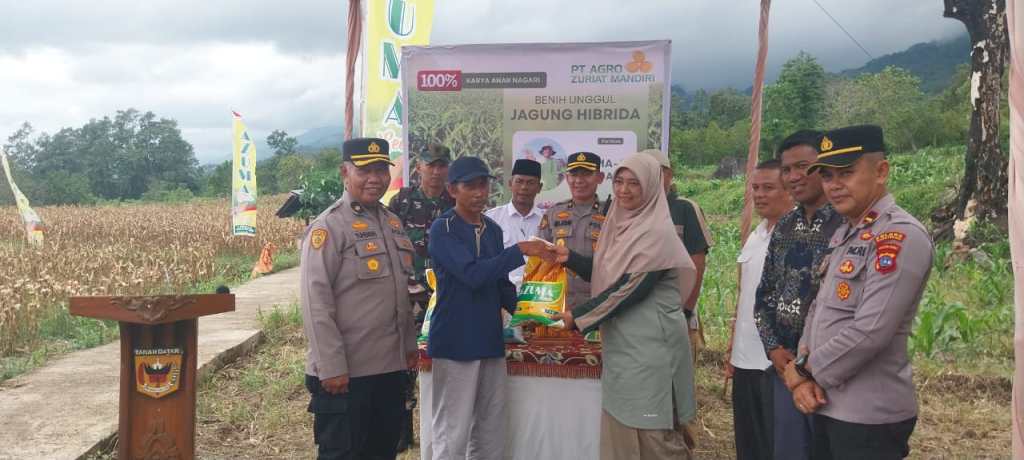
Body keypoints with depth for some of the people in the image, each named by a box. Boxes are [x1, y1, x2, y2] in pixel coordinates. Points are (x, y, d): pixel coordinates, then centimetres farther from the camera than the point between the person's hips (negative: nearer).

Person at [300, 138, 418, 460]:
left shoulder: (393, 222, 12)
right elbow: (315, 302, -16)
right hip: (345, 372, -7)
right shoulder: (329, 227, -12)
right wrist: (331, 367, -19)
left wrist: (409, 344, 16)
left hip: (391, 367, 7)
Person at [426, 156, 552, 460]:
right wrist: (519, 250, -22)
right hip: (455, 342, -6)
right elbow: (473, 274, -22)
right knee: (452, 433, 0)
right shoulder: (442, 229, -10)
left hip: (490, 340, 7)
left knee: (491, 432, 13)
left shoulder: (493, 229, 11)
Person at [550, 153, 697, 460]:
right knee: (619, 426, 14)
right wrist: (571, 258, 3)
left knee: (652, 433, 1)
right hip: (621, 344, 8)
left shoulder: (657, 233, -16)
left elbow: (630, 288, -20)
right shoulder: (621, 225, 10)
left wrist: (579, 316, -14)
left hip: (650, 346, -8)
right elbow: (606, 275, 17)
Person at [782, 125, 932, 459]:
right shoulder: (844, 233, 11)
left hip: (869, 414, -8)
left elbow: (870, 332, -25)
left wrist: (805, 369, -12)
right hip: (827, 405, 8)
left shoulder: (900, 236, -17)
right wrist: (805, 373, -3)